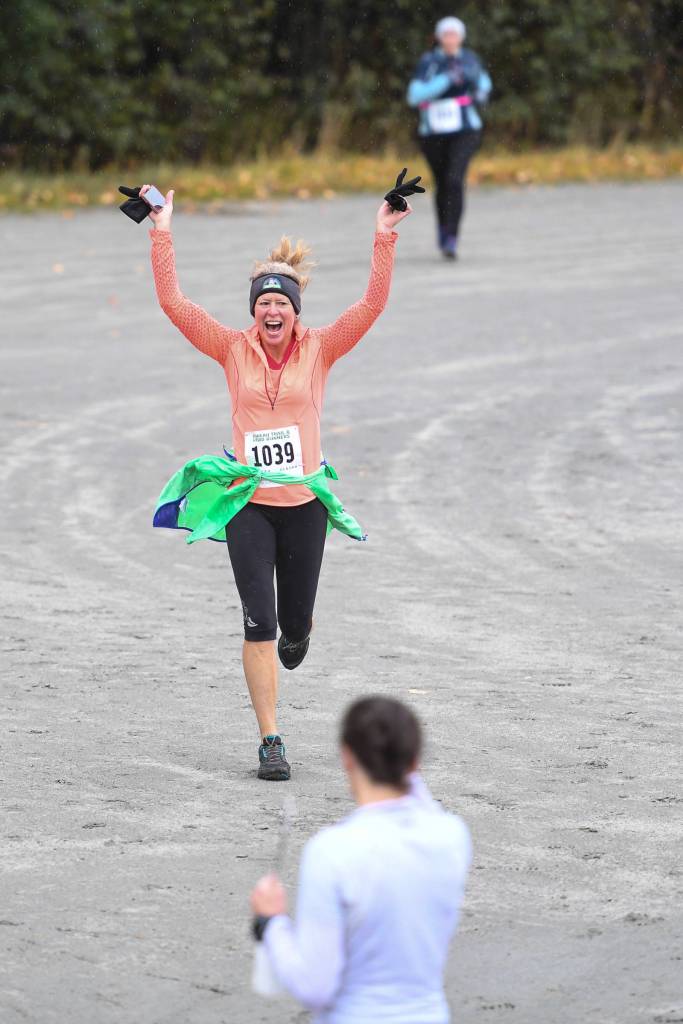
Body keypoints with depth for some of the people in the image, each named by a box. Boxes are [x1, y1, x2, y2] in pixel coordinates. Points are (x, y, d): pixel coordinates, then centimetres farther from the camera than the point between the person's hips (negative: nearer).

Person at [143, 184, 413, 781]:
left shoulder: (319, 349, 0)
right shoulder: (235, 350, -1)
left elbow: (372, 305, -10)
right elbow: (174, 304, -7)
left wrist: (385, 240, -18)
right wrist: (163, 236, -13)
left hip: (303, 501, 1)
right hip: (247, 502, -1)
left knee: (295, 622, 9)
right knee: (259, 624, -8)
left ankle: (296, 634, 50)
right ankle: (271, 741, -3)